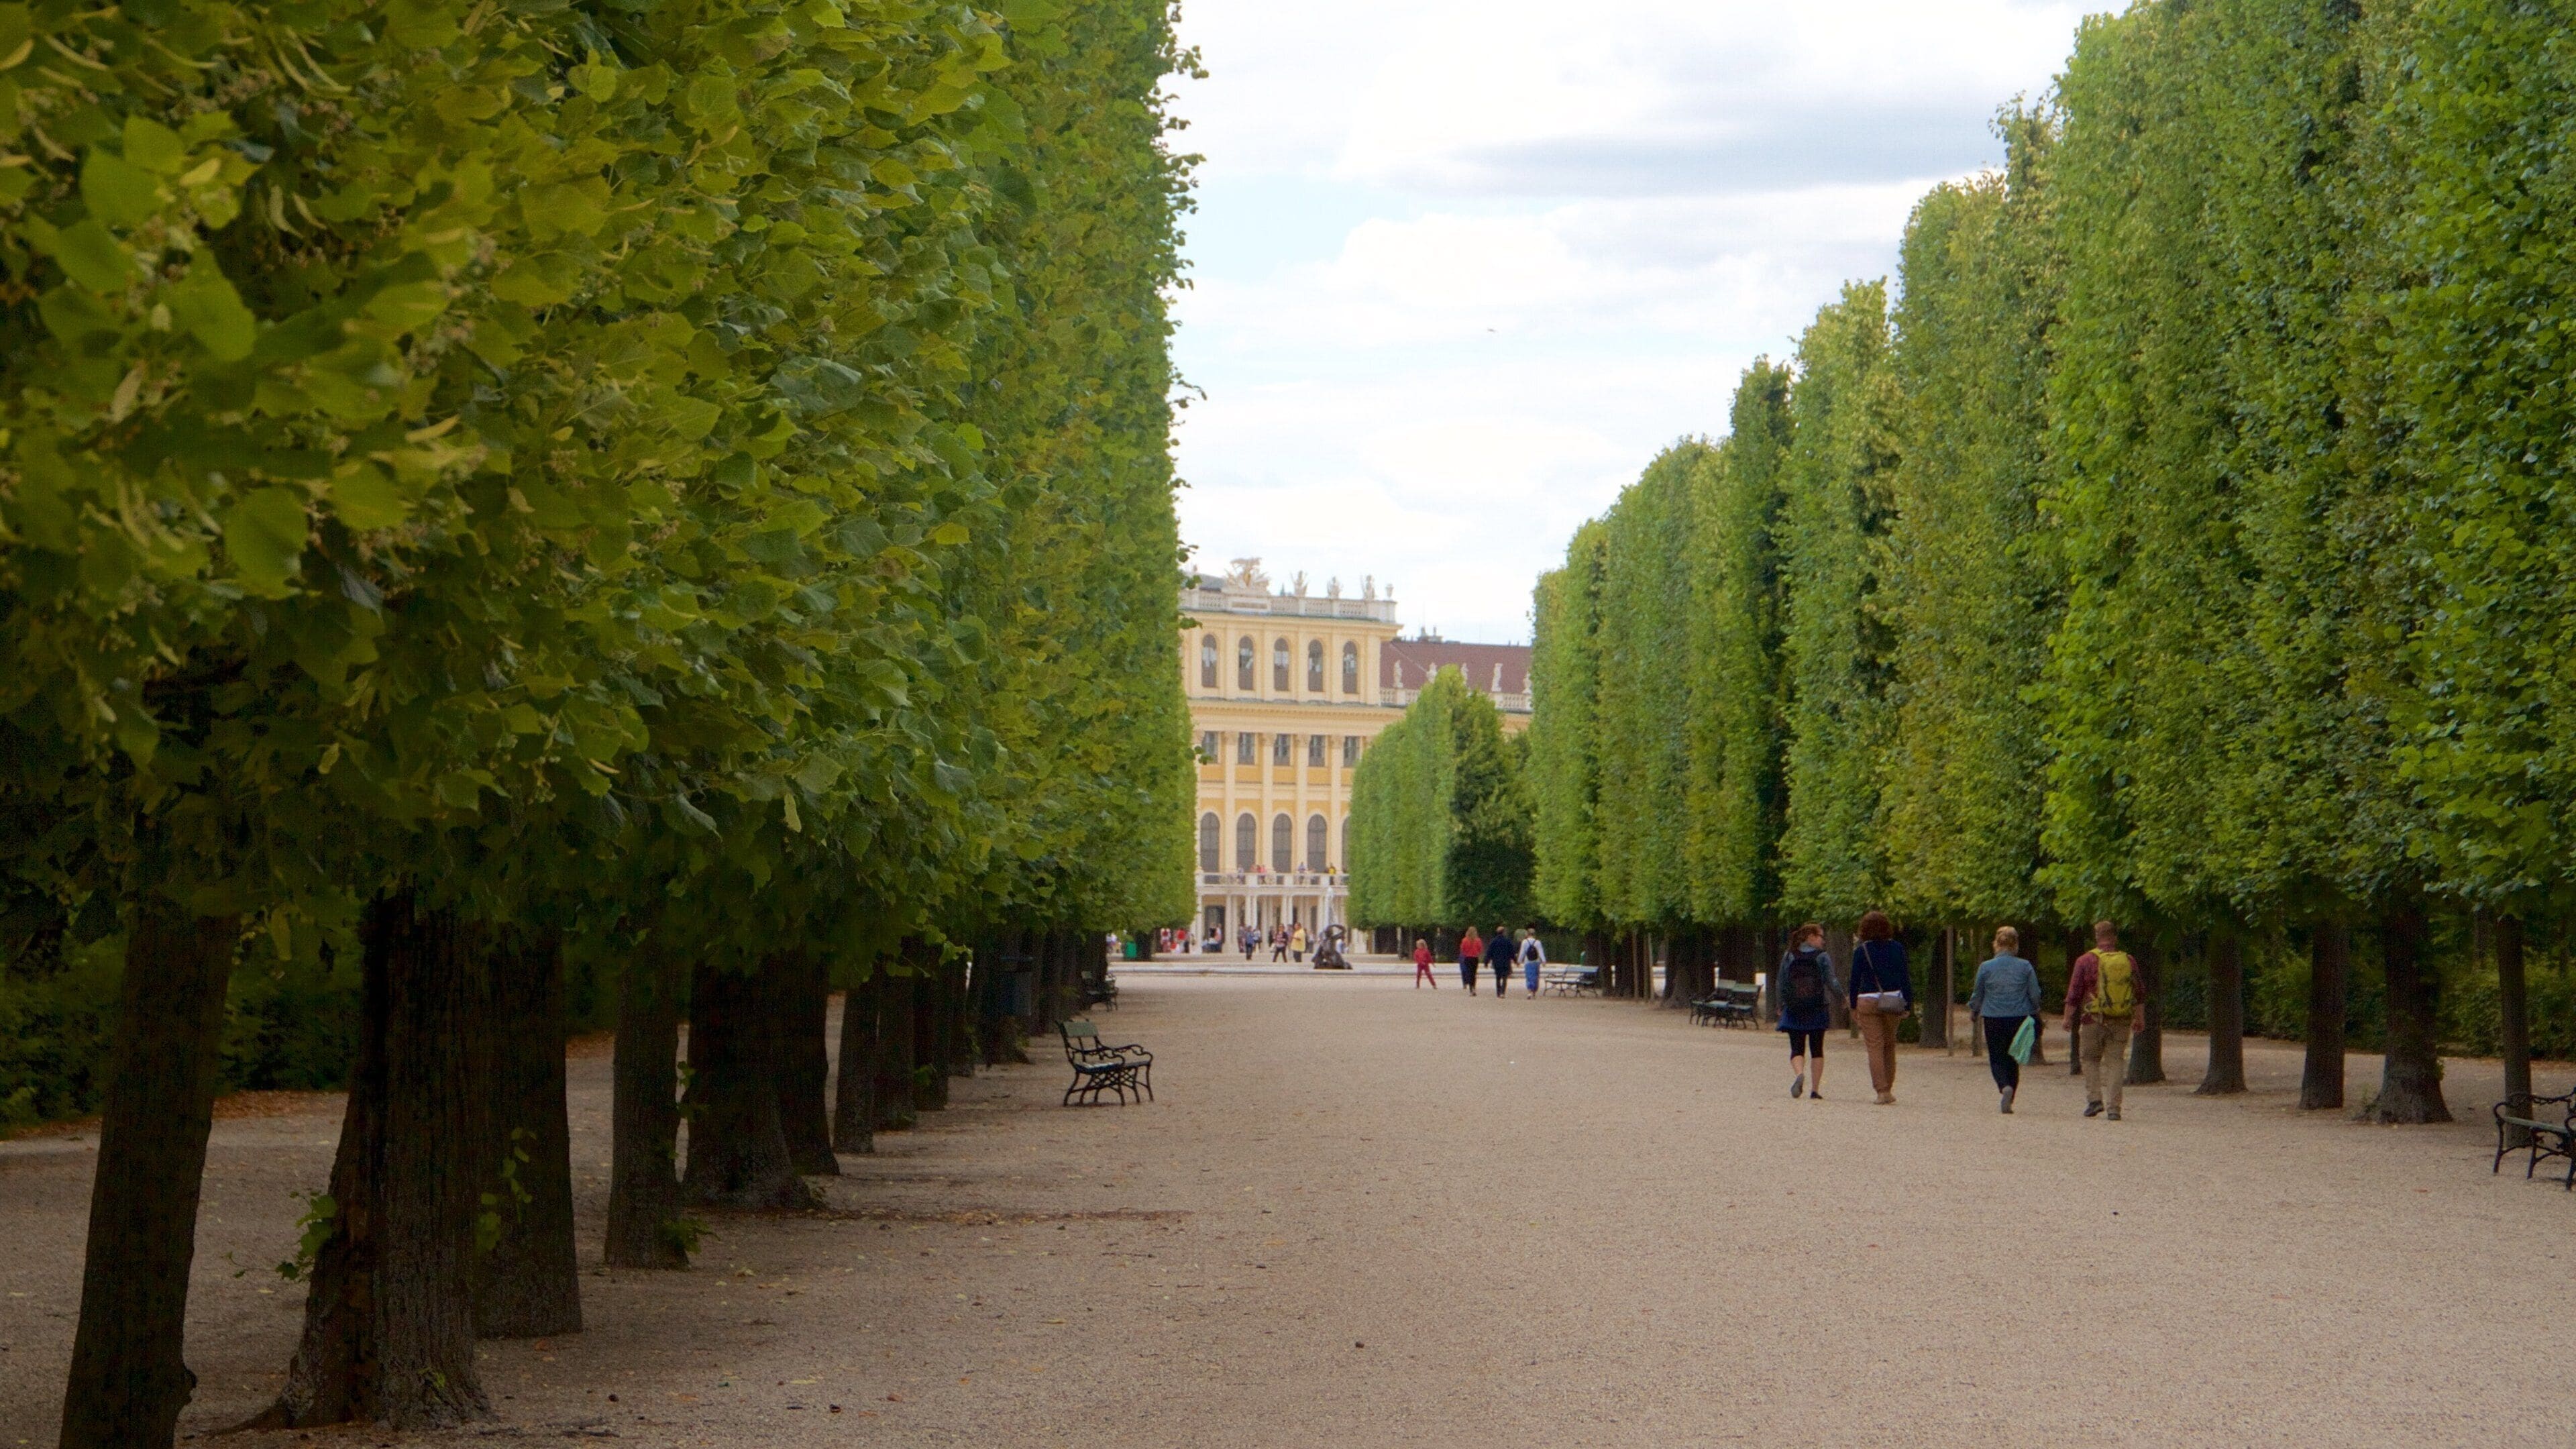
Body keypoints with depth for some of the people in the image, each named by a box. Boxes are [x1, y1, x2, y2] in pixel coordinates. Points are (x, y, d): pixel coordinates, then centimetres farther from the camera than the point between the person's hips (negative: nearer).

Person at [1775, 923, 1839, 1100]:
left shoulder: (1788, 956, 3)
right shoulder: (1822, 957, -5)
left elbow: (1781, 984, 4)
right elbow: (1831, 982, -9)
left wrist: (1781, 1006, 13)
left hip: (1794, 1010, 1)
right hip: (1818, 1010, -1)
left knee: (1797, 1049, 4)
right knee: (1816, 1050, 9)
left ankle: (1799, 1074, -25)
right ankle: (1815, 1090, 5)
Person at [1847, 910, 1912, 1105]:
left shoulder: (1861, 951, -4)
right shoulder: (1897, 948, 2)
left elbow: (1855, 979, -2)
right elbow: (1905, 977, 1)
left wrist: (1853, 1006, 7)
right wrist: (1908, 1004, 6)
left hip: (1868, 1001, -3)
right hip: (1893, 1000, 3)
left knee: (1875, 1047, -1)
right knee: (1890, 1045, 15)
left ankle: (1882, 1091, -9)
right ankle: (1889, 1090, 18)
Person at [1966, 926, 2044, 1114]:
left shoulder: (1985, 967, -4)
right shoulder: (2025, 967, -3)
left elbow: (1977, 994, 7)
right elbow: (2035, 994, 3)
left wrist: (1974, 1010, 28)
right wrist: (2033, 1013, 23)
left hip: (1994, 1020, -1)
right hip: (2019, 1019, 1)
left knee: (1997, 1059, 6)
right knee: (2013, 1060, 13)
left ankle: (2005, 1087, -22)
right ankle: (2009, 1100, 12)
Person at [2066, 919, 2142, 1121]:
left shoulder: (2086, 961, -4)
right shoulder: (2129, 961, 6)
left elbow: (2074, 994, -3)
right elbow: (2138, 994, 13)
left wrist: (2068, 1018, 4)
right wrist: (2137, 1018, 23)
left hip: (2094, 1020, -2)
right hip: (2121, 1021, 2)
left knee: (2090, 1059, 12)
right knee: (2115, 1062, 5)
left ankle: (2094, 1098, 0)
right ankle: (2114, 1106, 0)